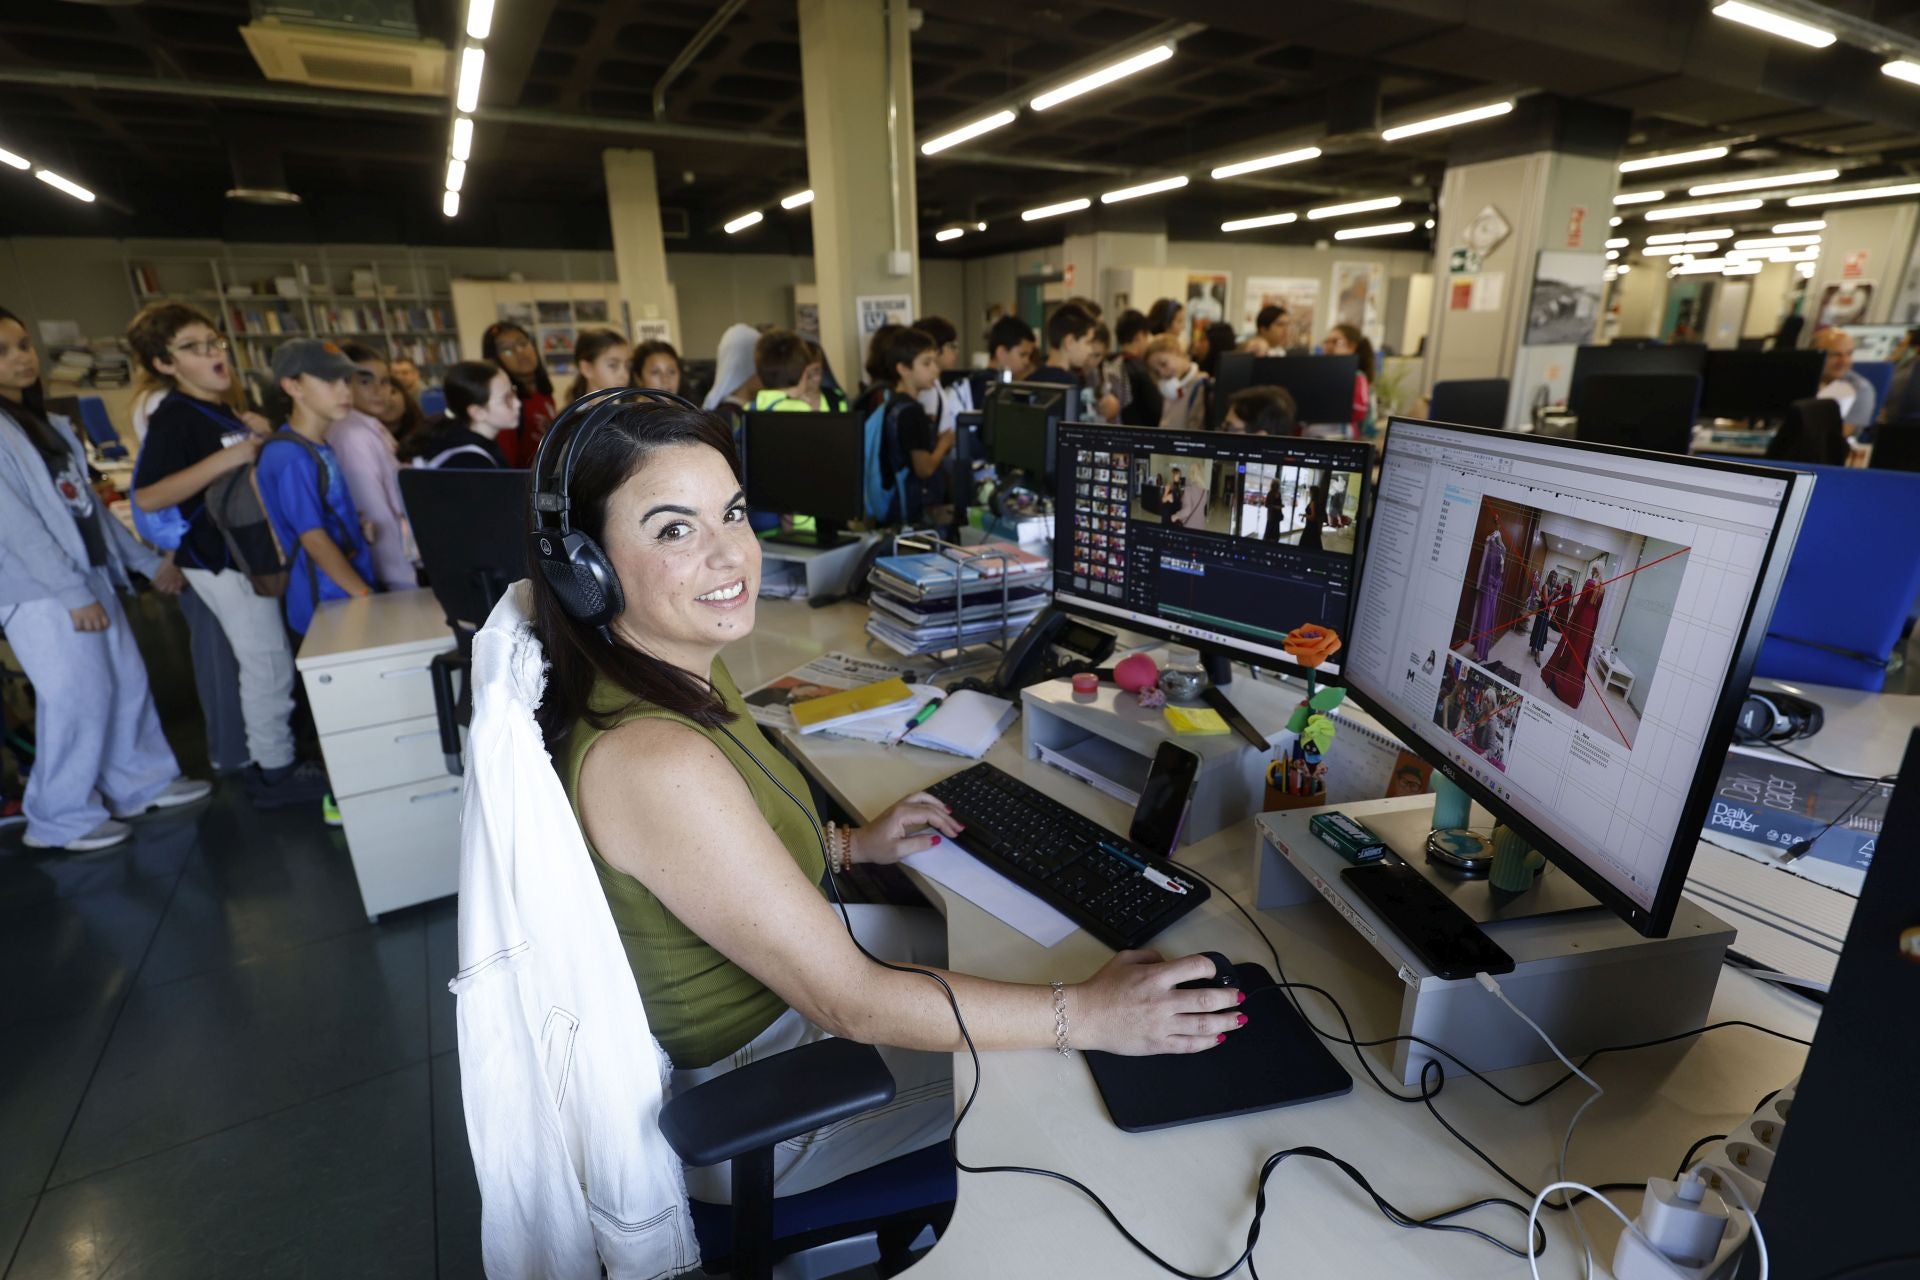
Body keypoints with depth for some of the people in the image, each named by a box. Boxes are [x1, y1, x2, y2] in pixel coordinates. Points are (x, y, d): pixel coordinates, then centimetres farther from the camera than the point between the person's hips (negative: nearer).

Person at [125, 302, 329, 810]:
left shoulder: (219, 412, 12)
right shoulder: (172, 417, -15)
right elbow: (146, 496, -24)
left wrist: (256, 439, 10)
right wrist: (226, 458, -29)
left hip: (248, 552, 9)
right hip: (221, 560, -9)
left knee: (267, 664, 14)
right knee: (269, 665, -4)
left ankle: (269, 758, 26)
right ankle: (274, 774, 7)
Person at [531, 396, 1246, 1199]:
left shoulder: (681, 671, -7)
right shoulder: (650, 759, -36)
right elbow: (850, 1003, -31)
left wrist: (851, 845, 1)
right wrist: (1085, 1016, -26)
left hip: (763, 958, 8)